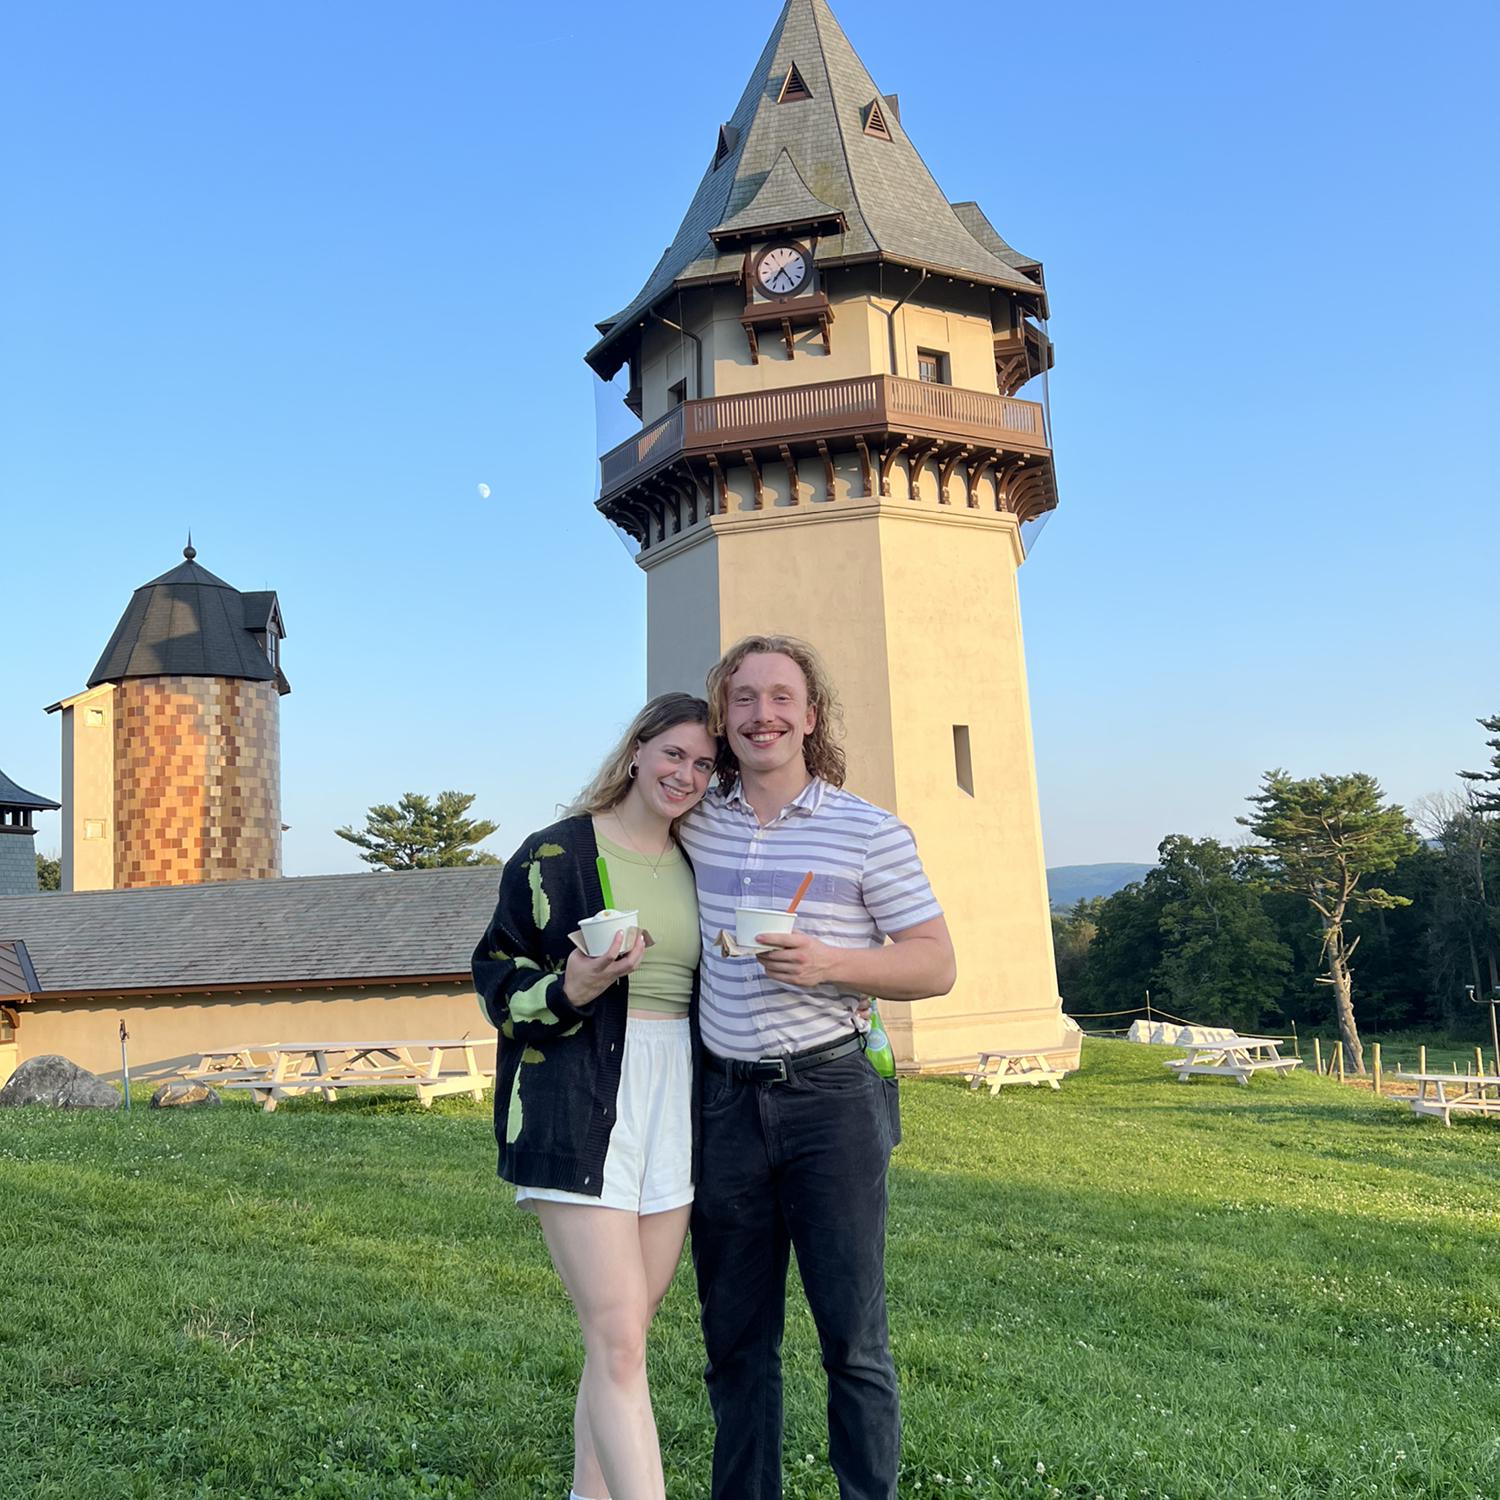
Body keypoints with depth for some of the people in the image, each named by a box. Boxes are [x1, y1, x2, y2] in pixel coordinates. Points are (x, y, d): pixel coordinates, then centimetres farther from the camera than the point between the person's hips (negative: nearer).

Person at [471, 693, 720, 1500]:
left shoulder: (696, 866, 11)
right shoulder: (557, 853, -5)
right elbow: (498, 979, -2)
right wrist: (569, 992, -21)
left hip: (675, 1104, 6)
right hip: (580, 1110, -5)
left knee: (621, 1333, 13)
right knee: (618, 1338, -8)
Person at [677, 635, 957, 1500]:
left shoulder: (870, 832, -4)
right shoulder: (696, 826, 6)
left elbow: (936, 965, -5)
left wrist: (829, 961, -21)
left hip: (831, 1098, -3)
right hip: (726, 1102, 3)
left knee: (854, 1337, 3)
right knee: (736, 1339, 13)